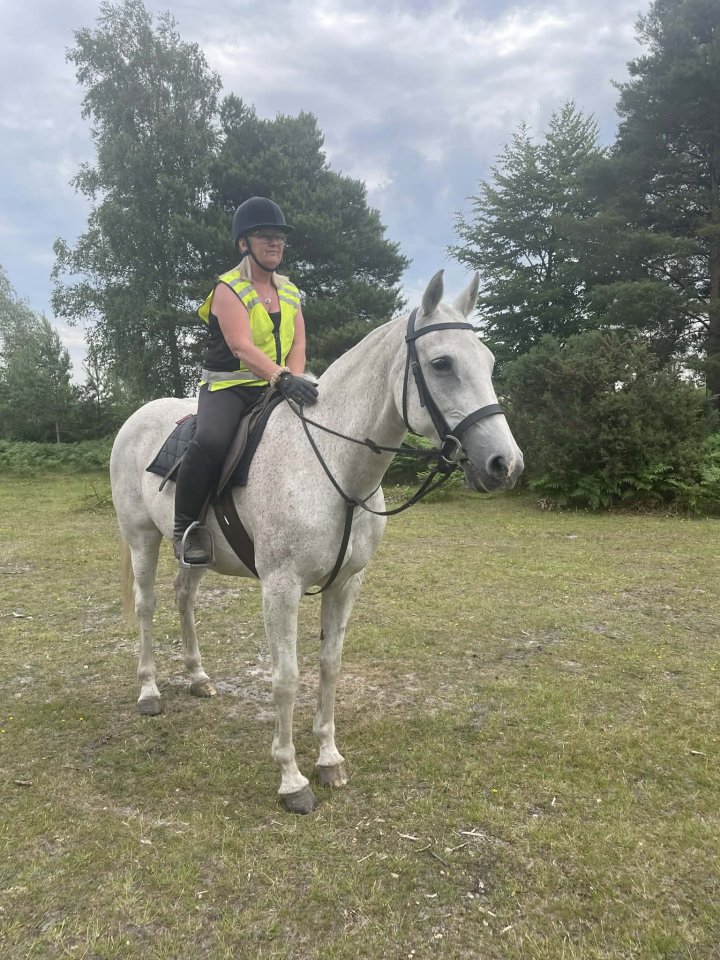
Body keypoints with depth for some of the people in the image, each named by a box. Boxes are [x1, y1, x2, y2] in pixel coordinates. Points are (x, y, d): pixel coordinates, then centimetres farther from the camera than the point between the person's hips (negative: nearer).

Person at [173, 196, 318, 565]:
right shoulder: (228, 289, -7)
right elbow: (242, 346, -22)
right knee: (211, 440, -34)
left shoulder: (290, 292, 14)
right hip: (227, 386, -6)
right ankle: (184, 526, -14)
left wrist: (293, 379, -17)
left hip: (278, 389, 6)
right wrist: (282, 378, -38)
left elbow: (298, 344, 5)